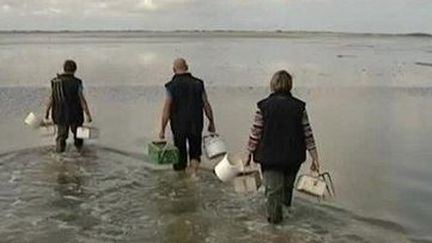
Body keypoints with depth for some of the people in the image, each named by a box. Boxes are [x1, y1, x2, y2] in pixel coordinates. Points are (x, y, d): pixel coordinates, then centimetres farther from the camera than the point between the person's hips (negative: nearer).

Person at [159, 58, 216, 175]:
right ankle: (194, 176, 1)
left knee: (180, 154, 13)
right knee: (195, 153, 18)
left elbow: (166, 110, -14)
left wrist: (162, 130, -8)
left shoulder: (171, 86, -10)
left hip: (178, 127, -2)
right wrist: (211, 123, 11)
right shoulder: (198, 83, -2)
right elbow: (206, 105, 0)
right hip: (196, 126, 2)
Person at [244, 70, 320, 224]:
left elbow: (255, 133, -7)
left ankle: (274, 216, 5)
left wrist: (248, 154, 4)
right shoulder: (299, 107, -3)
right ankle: (286, 206, 37)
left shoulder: (264, 106, -9)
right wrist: (315, 158, 2)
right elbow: (308, 134, -3)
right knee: (288, 185, 23)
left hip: (270, 155, -3)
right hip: (293, 156, 3)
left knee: (273, 188, 4)